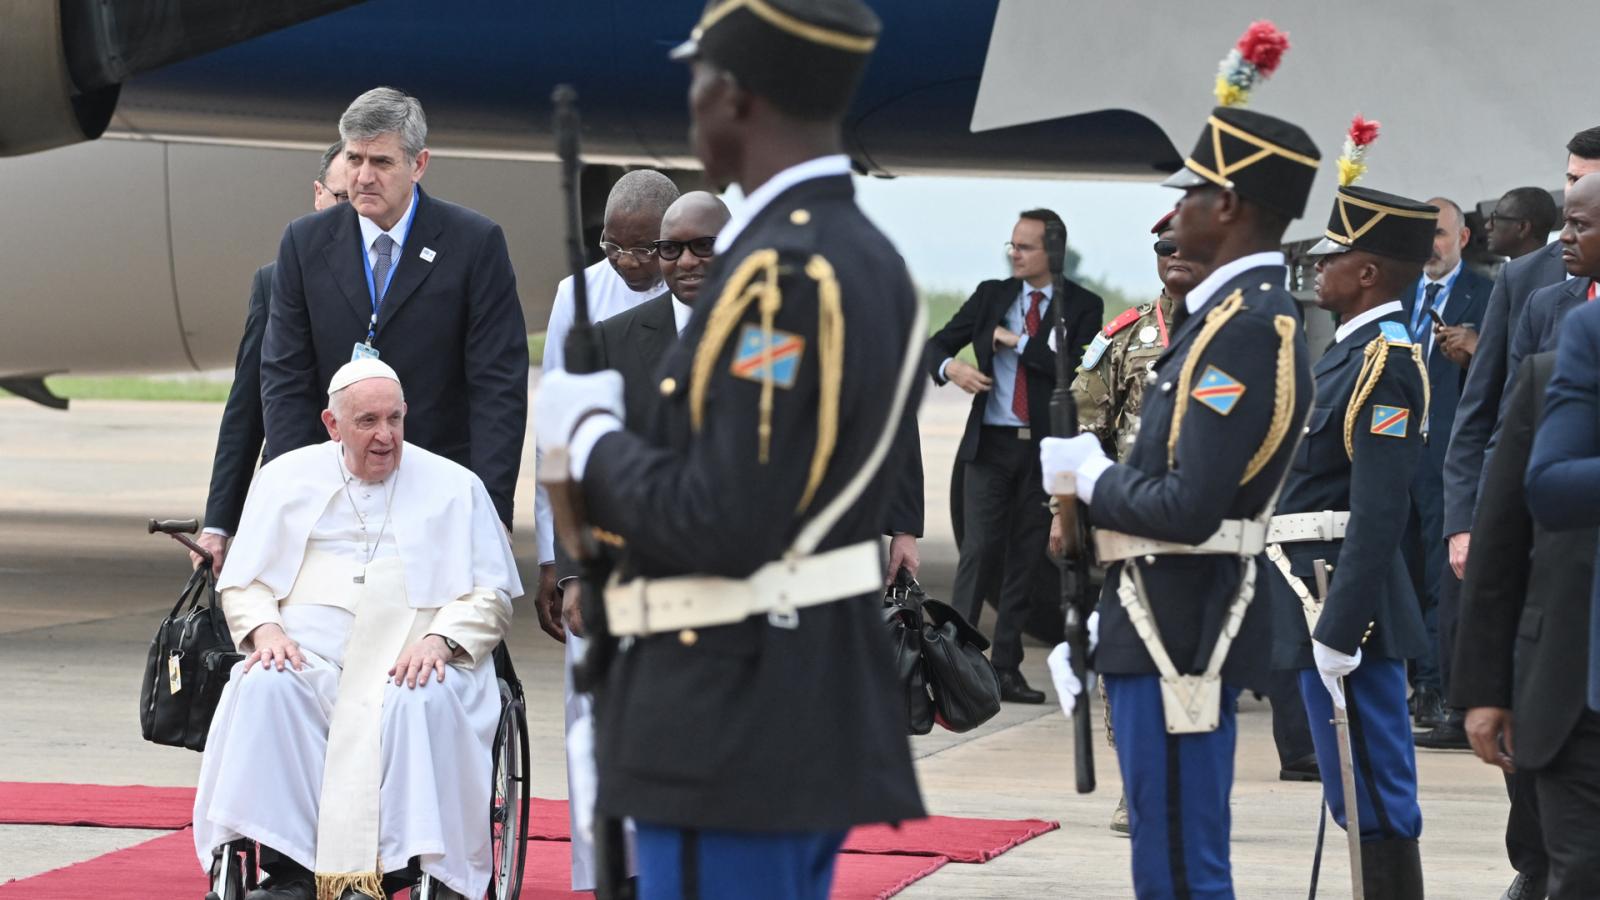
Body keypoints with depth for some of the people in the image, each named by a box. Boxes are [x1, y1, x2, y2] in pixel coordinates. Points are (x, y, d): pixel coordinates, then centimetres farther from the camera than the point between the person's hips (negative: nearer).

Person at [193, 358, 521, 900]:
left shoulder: (454, 487, 14)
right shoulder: (287, 478, 17)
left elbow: (492, 595, 9)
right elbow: (241, 583, 16)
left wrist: (439, 640, -11)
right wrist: (264, 630, -6)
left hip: (412, 660, -1)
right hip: (309, 653, 1)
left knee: (424, 702, -36)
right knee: (265, 688, -32)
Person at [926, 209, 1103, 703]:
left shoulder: (1082, 306, 1)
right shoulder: (991, 295, 9)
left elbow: (1077, 368, -13)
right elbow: (938, 344, 11)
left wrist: (1019, 342, -12)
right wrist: (950, 367, -12)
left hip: (1044, 446, 0)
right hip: (990, 442, 1)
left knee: (1026, 557, 5)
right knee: (980, 549, -9)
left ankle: (1006, 668, 10)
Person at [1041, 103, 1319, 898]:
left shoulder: (1244, 330, -18)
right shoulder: (1246, 314, 13)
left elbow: (1188, 509, -24)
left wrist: (1091, 479, -9)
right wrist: (1096, 479, 5)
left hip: (1180, 632, -10)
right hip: (1175, 623, 10)